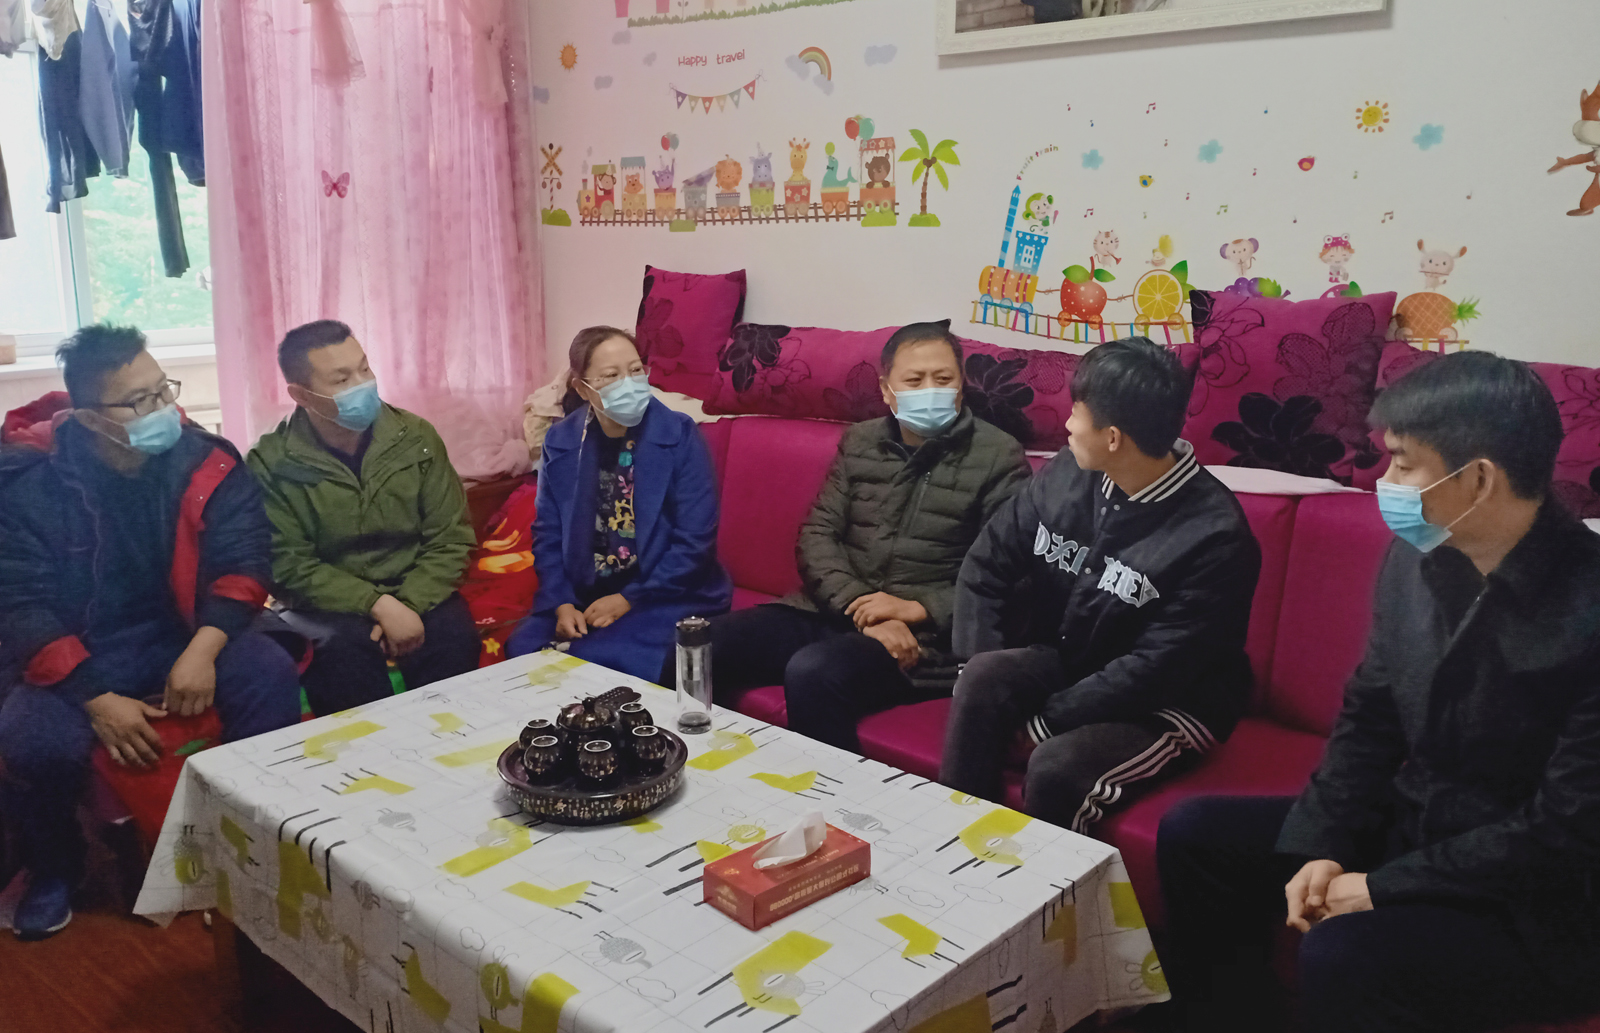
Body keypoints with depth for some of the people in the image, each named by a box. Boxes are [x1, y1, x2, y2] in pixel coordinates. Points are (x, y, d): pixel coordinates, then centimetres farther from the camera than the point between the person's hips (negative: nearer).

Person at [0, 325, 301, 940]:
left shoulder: (209, 465, -5)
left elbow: (242, 562, -9)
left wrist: (203, 649, -27)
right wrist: (97, 698, -23)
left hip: (182, 640, 1)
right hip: (77, 659, -1)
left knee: (270, 674, -28)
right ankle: (53, 871, 7)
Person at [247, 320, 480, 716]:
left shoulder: (416, 437, -2)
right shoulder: (271, 465, -8)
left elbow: (451, 538, -2)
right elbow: (289, 566, -11)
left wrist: (409, 605, -18)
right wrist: (379, 605, -22)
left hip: (417, 595, 2)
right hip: (327, 604, -1)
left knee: (453, 633, -28)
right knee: (345, 644, -33)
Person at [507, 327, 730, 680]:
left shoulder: (679, 436, -7)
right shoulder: (561, 442, 4)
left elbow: (695, 539, -10)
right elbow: (547, 533, 7)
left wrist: (629, 599, -12)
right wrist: (562, 604, -8)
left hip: (666, 599, -3)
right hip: (581, 600, 4)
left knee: (613, 664, -29)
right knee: (523, 652, -21)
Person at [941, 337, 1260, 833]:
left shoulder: (1214, 535, -23)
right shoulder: (1068, 475, -6)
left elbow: (1155, 669, -23)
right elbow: (988, 564, 0)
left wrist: (1041, 721, -20)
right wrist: (982, 671, -12)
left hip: (1168, 704, -5)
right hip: (1068, 663, 5)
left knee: (1055, 767, -31)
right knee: (983, 676, -25)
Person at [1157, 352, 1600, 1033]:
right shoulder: (1416, 556, -3)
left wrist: (1381, 888, -18)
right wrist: (1325, 848, -7)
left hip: (1540, 904, -7)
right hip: (1411, 827, 7)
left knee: (1341, 956, -31)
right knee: (1195, 834, 1)